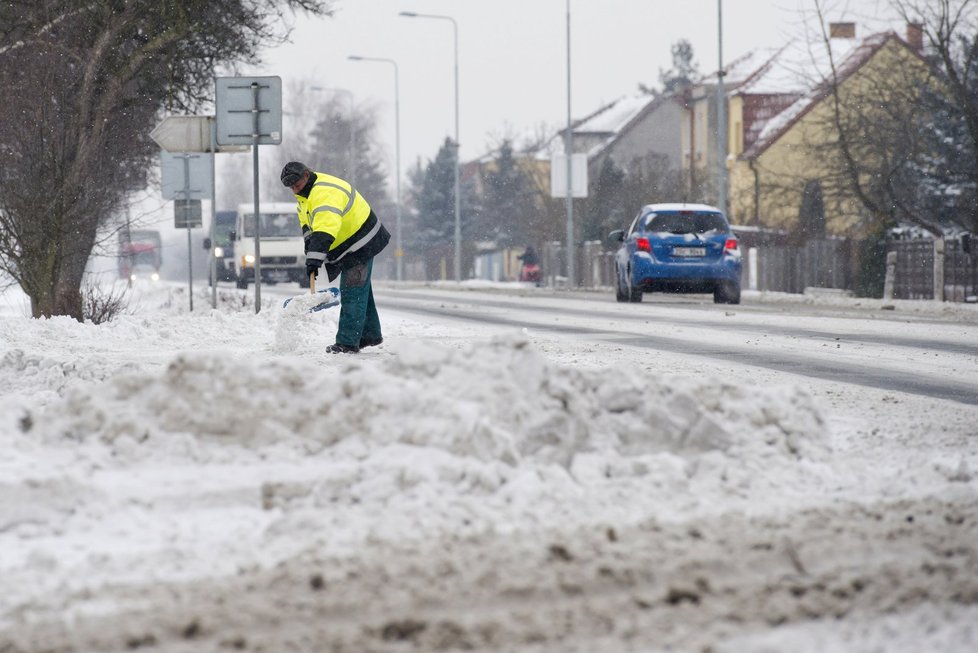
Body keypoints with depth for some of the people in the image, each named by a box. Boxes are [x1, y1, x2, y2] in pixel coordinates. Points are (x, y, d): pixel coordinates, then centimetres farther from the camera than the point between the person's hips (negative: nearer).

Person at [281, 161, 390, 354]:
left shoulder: (326, 193, -32)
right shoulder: (307, 189, 3)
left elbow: (325, 230, -43)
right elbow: (306, 216, 21)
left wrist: (314, 258, -48)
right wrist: (309, 242, 9)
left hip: (360, 245, -11)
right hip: (345, 247, 11)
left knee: (352, 293, -12)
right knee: (360, 289, 18)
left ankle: (347, 342, -14)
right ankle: (370, 335, 29)